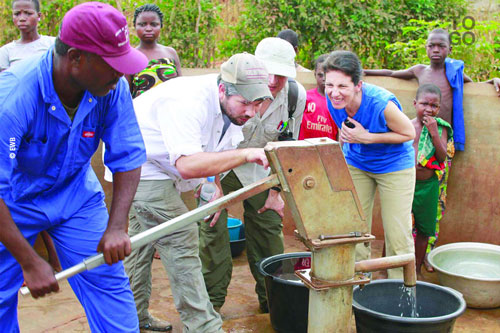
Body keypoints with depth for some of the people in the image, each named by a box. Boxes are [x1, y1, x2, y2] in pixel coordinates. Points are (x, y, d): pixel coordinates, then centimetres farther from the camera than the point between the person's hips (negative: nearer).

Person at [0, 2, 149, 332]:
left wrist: (116, 227, -22)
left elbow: (128, 157, -12)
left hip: (76, 193, 3)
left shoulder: (112, 88, -21)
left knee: (108, 282, -2)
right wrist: (29, 262, -30)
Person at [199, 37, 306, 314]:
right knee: (212, 228, -8)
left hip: (258, 168, 3)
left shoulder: (296, 96, -18)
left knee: (269, 226, 6)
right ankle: (212, 300, 8)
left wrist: (276, 192, -1)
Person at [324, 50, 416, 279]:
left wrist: (367, 137, -29)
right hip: (355, 164, 5)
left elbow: (409, 133, -19)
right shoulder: (333, 100, -18)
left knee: (397, 235, -2)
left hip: (394, 166, -5)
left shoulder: (382, 104, -34)